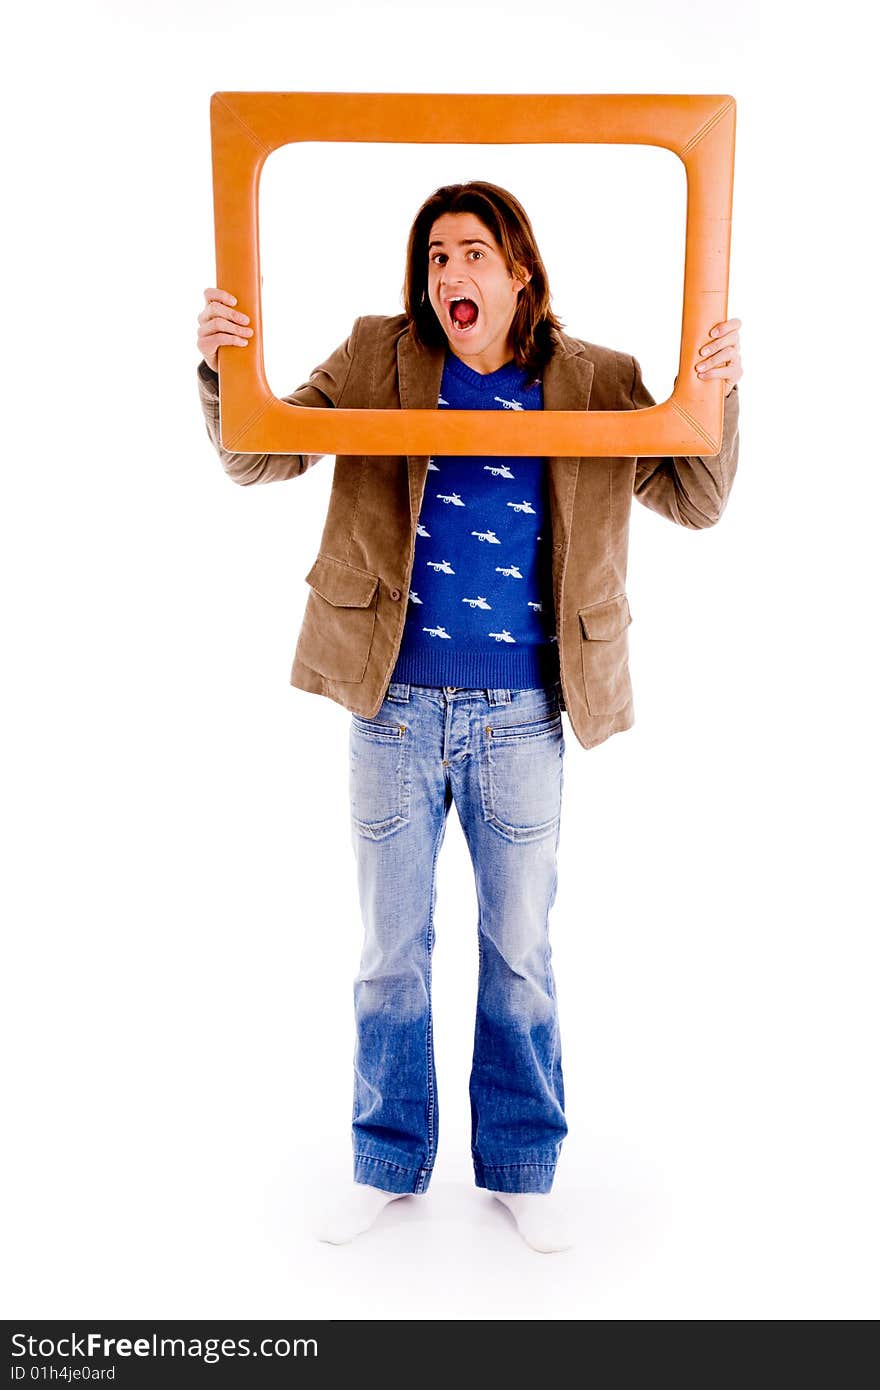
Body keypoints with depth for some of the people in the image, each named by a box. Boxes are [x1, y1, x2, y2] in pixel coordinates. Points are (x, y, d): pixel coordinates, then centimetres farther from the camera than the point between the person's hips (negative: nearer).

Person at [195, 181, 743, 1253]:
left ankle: (520, 1168, 35)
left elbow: (697, 502, 2)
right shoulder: (377, 361, 2)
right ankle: (388, 1163, 35)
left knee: (520, 952, 13)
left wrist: (716, 393, -14)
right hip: (394, 708, 1)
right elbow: (258, 459, 1)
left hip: (521, 718, 0)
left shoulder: (594, 384, 2)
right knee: (391, 950, 13)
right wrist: (222, 369, -17)